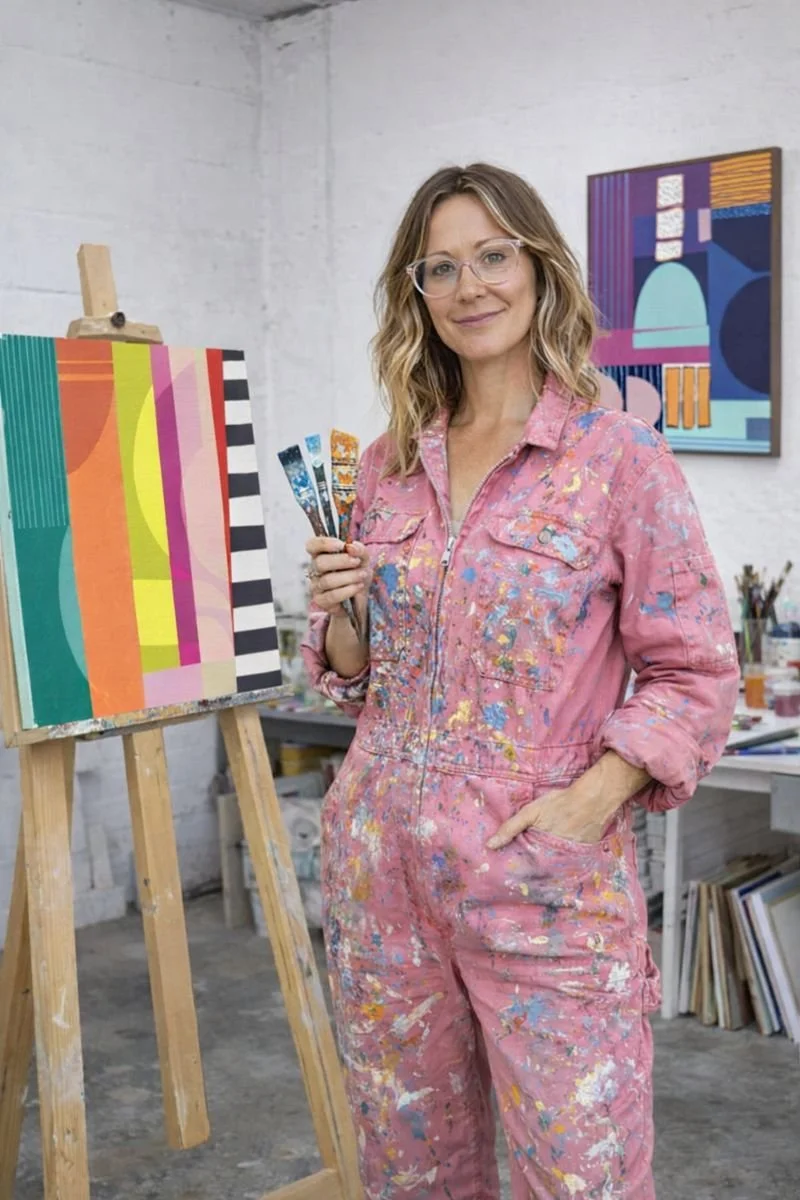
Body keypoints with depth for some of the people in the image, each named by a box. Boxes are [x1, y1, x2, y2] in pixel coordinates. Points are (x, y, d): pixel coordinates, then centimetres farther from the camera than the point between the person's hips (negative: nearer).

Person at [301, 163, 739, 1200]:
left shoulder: (621, 460, -8)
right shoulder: (389, 462, 7)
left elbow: (694, 674, -6)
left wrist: (590, 799, -17)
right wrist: (342, 613, -6)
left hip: (544, 872, -4)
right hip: (382, 861, 5)